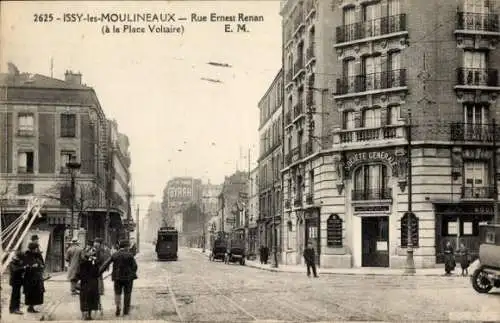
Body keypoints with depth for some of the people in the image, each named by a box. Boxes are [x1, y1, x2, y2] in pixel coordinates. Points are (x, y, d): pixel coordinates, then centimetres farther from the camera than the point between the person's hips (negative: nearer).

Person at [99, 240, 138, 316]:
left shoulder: (114, 255, 0)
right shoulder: (130, 255, -6)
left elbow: (105, 264, -4)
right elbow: (134, 266, -6)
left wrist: (99, 272, -2)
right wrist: (133, 274, 11)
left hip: (117, 277, 2)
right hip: (128, 277, -2)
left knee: (117, 293, 13)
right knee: (127, 293, 11)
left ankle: (118, 306, -9)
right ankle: (126, 310, 14)